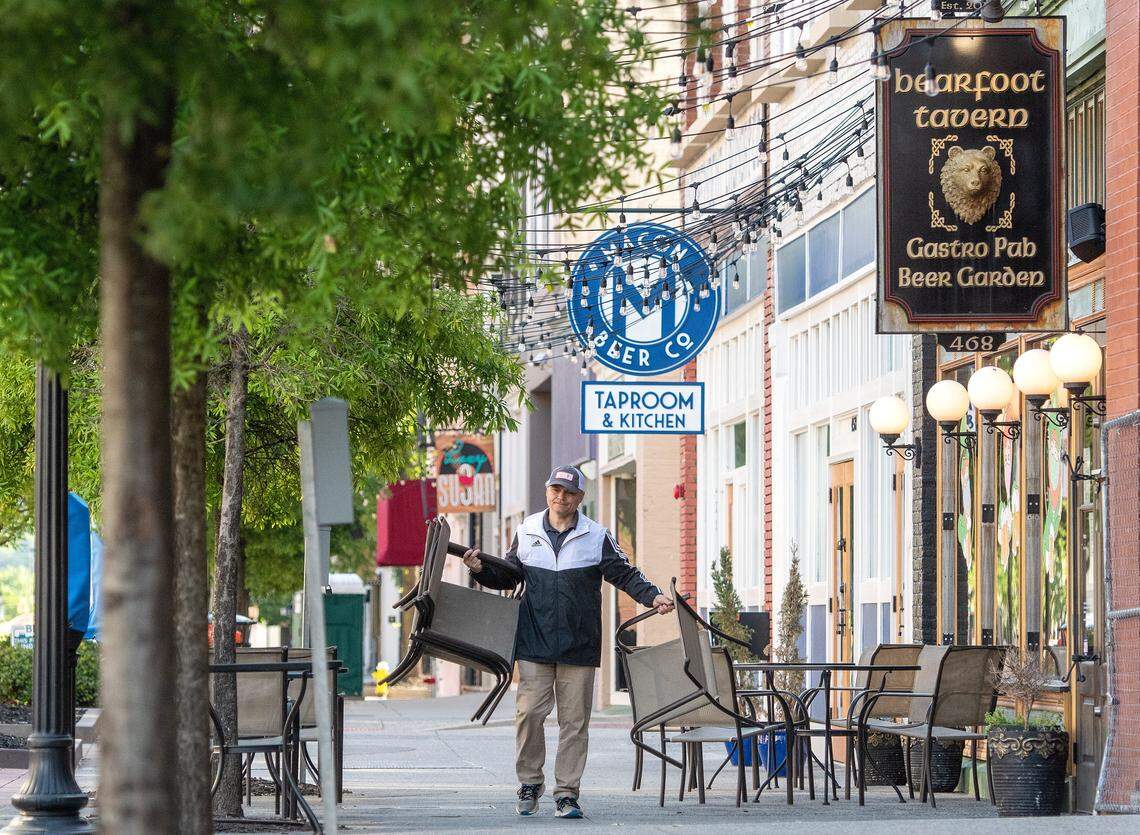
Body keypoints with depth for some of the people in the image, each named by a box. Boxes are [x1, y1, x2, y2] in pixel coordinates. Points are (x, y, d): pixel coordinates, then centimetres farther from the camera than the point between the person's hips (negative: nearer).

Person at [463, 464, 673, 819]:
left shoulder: (597, 537, 4)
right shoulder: (527, 532, 9)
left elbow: (624, 574, 3)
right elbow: (509, 576, 20)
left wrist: (653, 596, -11)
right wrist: (482, 570, 2)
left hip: (579, 645, -1)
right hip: (534, 643, 1)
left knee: (574, 720, 1)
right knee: (529, 712, -6)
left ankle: (567, 793, 6)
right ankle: (530, 783, 11)